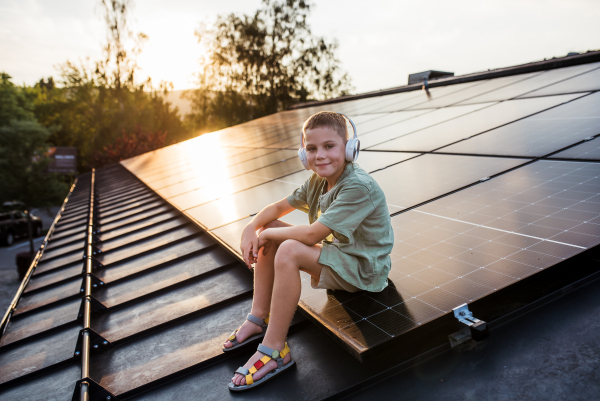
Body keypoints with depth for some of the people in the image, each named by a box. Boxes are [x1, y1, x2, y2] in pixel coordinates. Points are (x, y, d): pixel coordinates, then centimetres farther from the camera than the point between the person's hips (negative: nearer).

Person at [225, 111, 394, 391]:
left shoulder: (359, 187, -27)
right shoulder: (318, 182, 2)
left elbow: (312, 234, -31)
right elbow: (279, 207, 10)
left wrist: (268, 233, -16)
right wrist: (251, 228, -9)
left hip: (363, 269, -9)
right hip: (335, 252, 9)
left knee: (288, 251, -31)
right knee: (268, 234, 1)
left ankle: (274, 350, -20)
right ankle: (259, 318, 6)